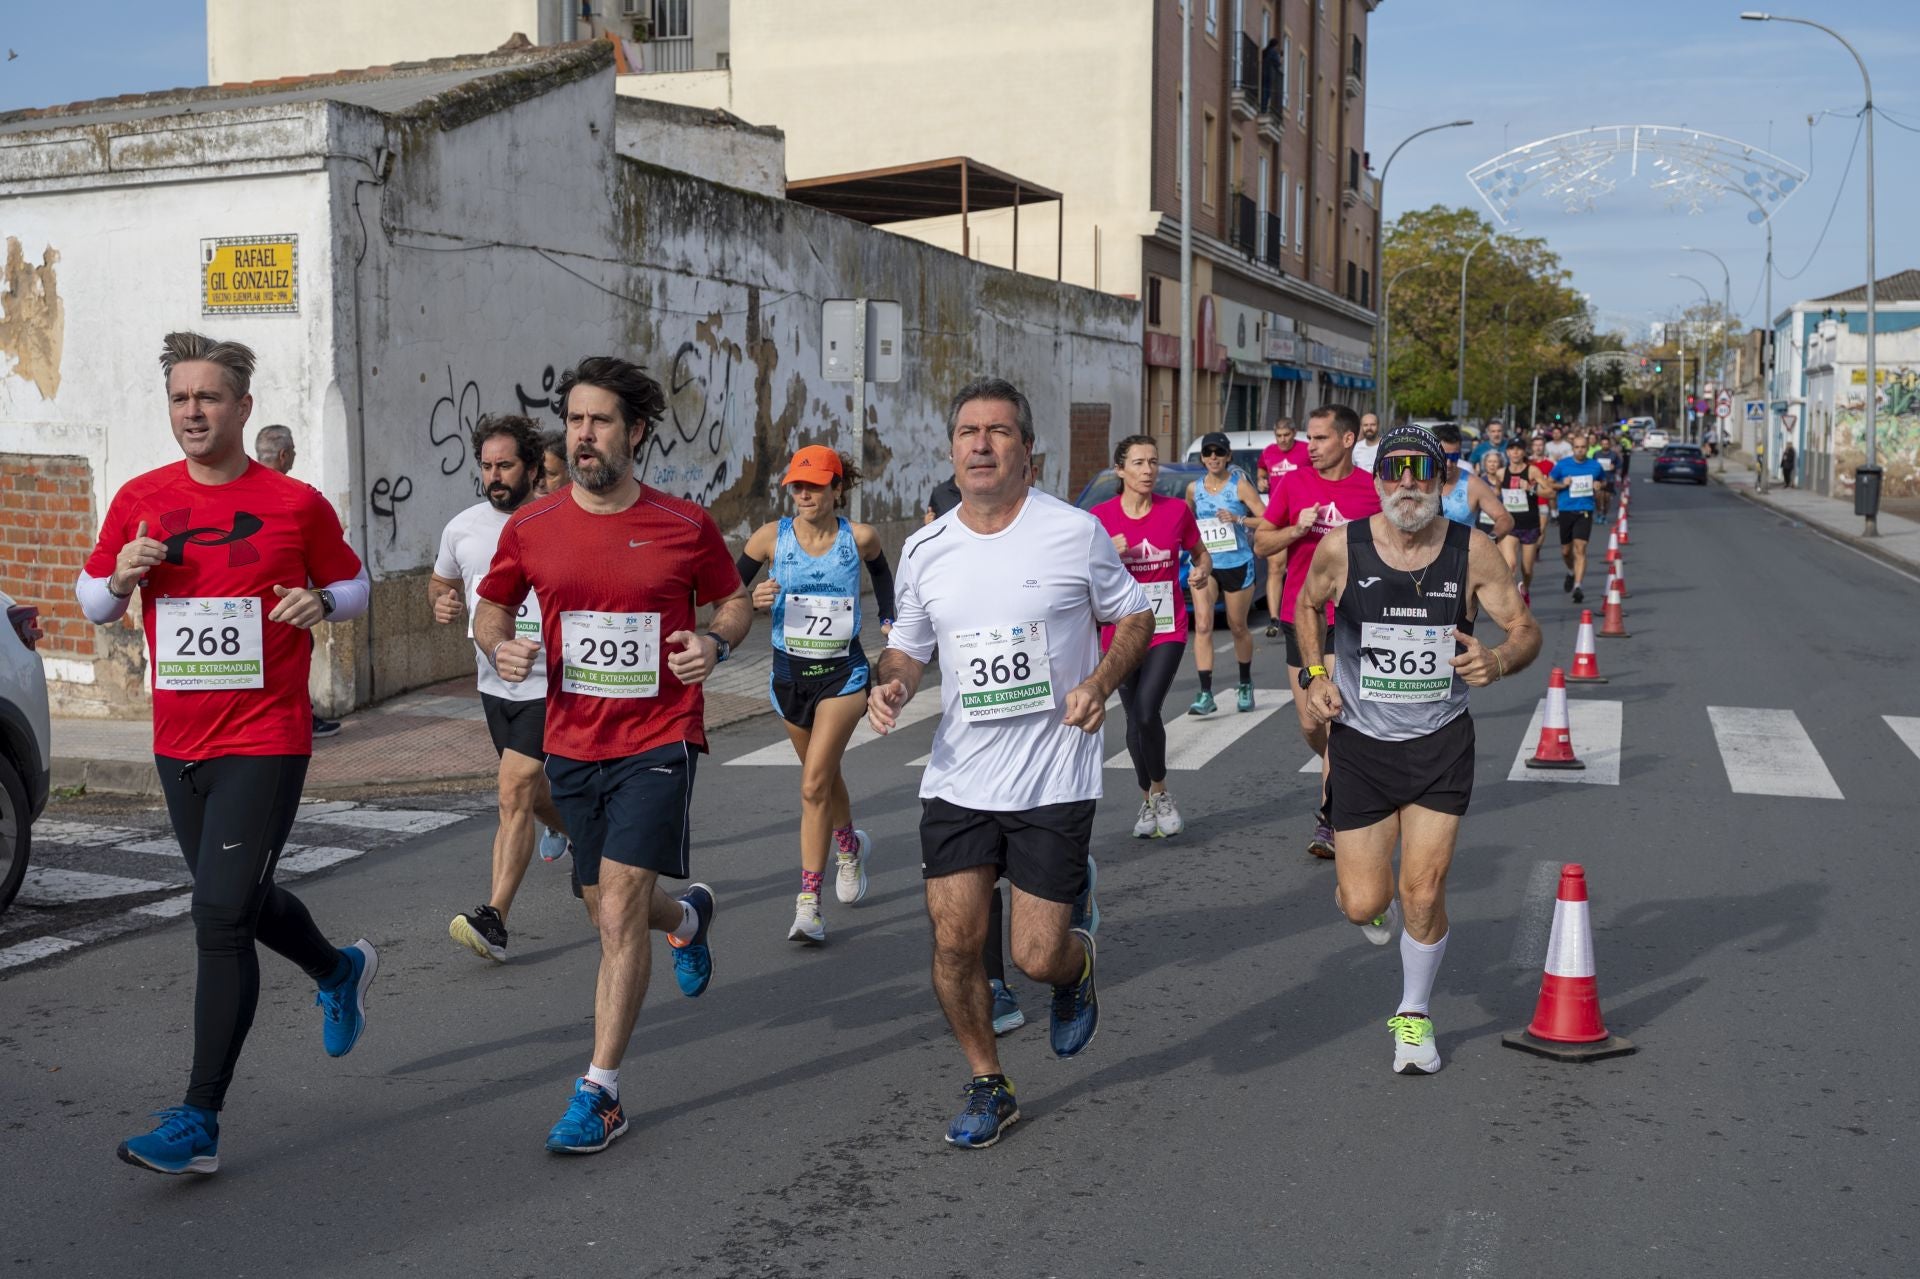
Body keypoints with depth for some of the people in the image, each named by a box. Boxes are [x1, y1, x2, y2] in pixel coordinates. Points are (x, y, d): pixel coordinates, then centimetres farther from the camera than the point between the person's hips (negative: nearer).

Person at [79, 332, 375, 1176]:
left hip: (264, 742, -5)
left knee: (220, 919, -10)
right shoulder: (141, 500, 5)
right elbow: (91, 601, 14)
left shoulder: (296, 504, -4)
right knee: (242, 902, 20)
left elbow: (354, 584, 8)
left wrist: (322, 603, -14)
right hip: (177, 744, 5)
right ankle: (340, 971, 50)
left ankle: (198, 1122, -4)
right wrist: (122, 576, -9)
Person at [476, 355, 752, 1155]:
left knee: (619, 911, -12)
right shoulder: (530, 528, 1)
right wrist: (500, 647, -8)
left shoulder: (685, 526, -4)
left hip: (658, 739, -4)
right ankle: (688, 917, 53)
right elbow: (490, 608, 14)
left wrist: (715, 644, -12)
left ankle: (600, 1093, -3)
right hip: (572, 744, 4)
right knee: (610, 909, 16)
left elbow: (734, 600, 9)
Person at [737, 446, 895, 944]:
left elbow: (881, 573, 17)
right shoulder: (771, 537, -6)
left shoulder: (859, 538, -6)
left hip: (843, 674, -3)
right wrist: (753, 601, -20)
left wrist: (888, 618, 9)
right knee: (824, 777, 21)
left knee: (814, 785, -15)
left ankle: (808, 903, -11)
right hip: (789, 674, 3)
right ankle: (849, 846, 50)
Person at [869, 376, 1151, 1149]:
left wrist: (1101, 683, -13)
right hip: (957, 781, 3)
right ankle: (988, 1087, 24)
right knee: (954, 943, 1)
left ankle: (1077, 962, 36)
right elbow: (906, 648, 16)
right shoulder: (925, 550, 4)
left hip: (1053, 781, -3)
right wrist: (889, 686, -7)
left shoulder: (1075, 532, -6)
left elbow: (1136, 618, 5)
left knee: (1037, 957, -3)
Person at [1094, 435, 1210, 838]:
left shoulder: (1177, 510, -2)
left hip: (1167, 630, -2)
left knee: (1147, 712, -17)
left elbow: (1200, 552, 13)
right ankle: (1149, 802, 29)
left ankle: (1160, 793, 6)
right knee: (1135, 719, 10)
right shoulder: (1100, 516, -3)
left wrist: (1203, 571, -9)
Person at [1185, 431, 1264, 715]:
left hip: (1237, 564, -2)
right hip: (1204, 565, 2)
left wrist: (1238, 519, -23)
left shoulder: (1239, 485, -6)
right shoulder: (1194, 488, 4)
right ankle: (1205, 694, -17)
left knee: (1238, 628, 12)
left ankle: (1245, 685, 35)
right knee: (1202, 626, -14)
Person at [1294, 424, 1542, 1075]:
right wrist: (1316, 675, 0)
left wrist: (1498, 660, -25)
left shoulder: (1473, 553, -9)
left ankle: (1414, 1015, 22)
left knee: (1423, 894, -5)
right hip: (1361, 743, 0)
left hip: (1441, 744, 0)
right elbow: (1307, 604, 12)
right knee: (1362, 904, -1)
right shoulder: (1342, 549, -8)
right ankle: (1365, 886, 40)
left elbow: (1526, 626, -2)